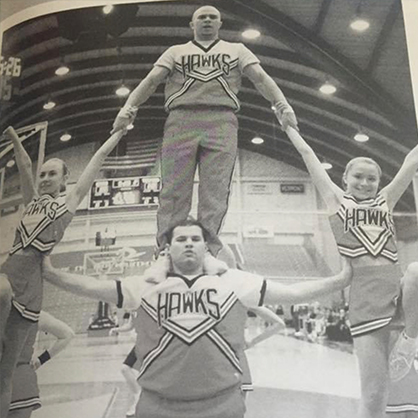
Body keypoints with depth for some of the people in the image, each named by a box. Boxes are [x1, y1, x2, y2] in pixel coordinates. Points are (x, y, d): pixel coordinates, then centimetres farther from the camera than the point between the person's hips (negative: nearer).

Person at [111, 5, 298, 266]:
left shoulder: (236, 50, 25)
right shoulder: (176, 52, 25)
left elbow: (260, 77, 11)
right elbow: (152, 80, 11)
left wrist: (283, 106, -5)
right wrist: (129, 108, -4)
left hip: (222, 122, 0)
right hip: (181, 121, 0)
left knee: (215, 192, -9)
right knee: (174, 191, -8)